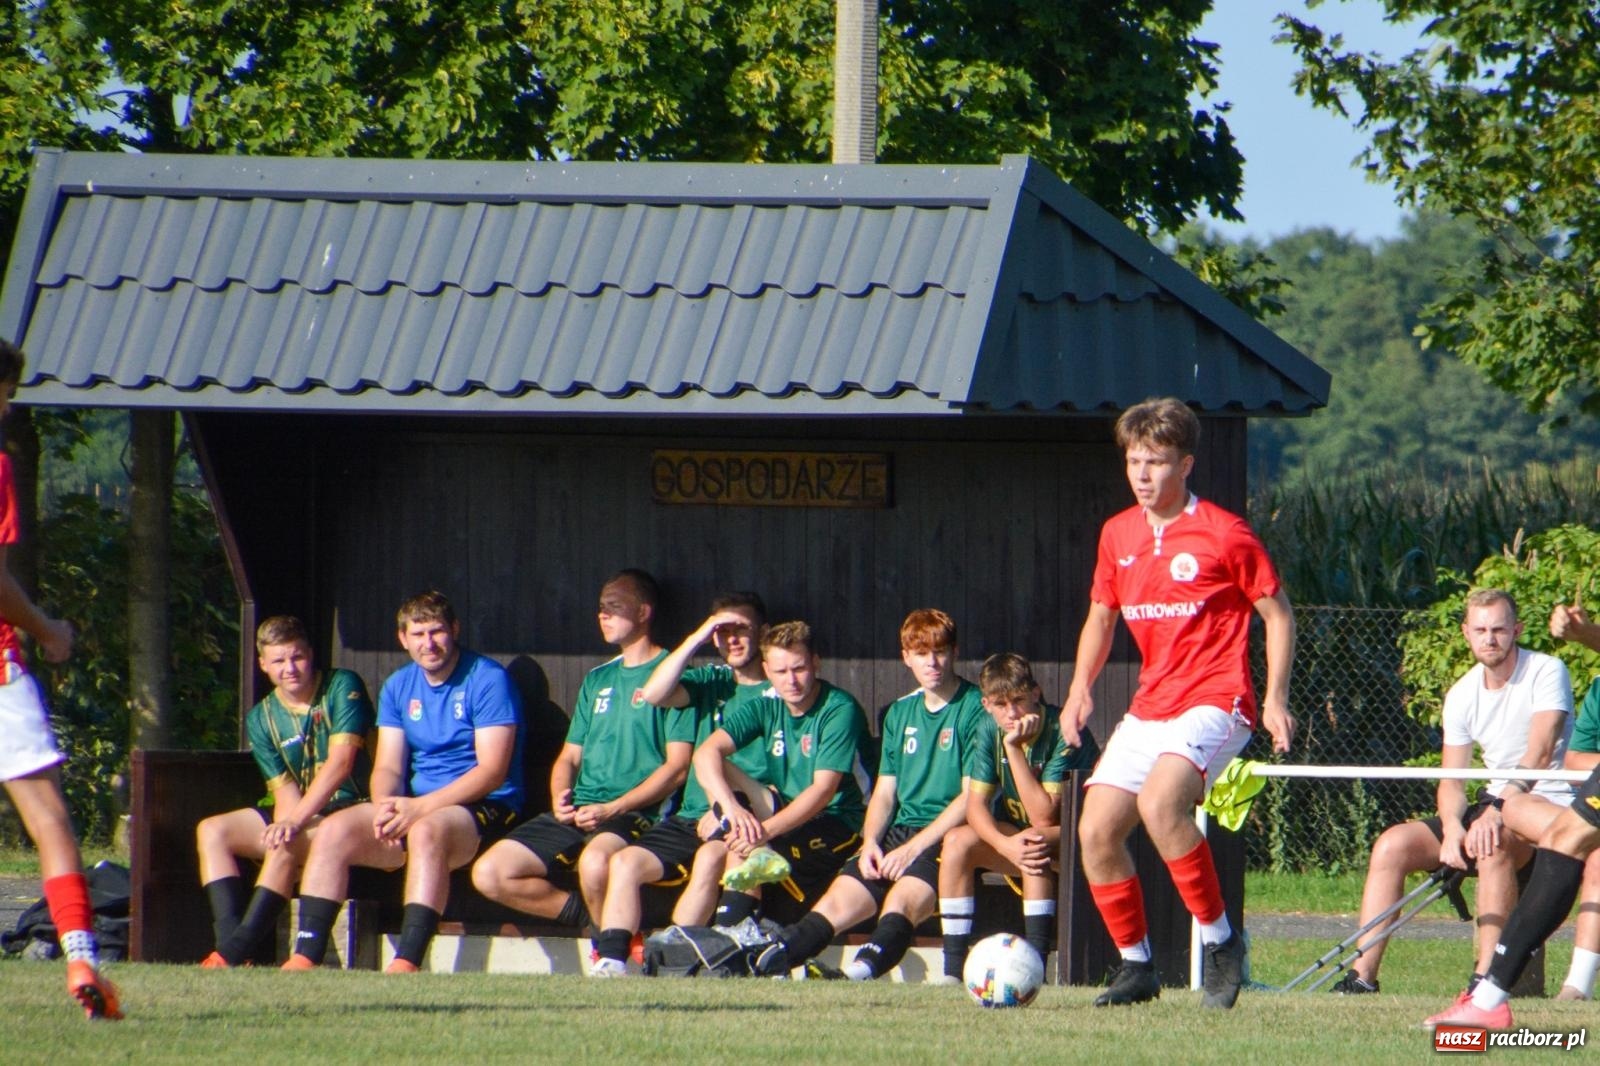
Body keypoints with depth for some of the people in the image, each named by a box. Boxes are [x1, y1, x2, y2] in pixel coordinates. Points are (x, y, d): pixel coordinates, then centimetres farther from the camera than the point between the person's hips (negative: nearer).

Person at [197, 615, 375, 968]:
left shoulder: (343, 688, -7)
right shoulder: (262, 720, 8)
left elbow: (341, 762, -19)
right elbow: (284, 790, 0)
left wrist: (295, 821, -28)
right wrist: (285, 822, -24)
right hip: (302, 817, 7)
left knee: (284, 845, -33)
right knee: (211, 831, -6)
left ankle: (232, 955, -32)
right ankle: (230, 945, -23)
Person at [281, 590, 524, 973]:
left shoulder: (487, 680, -7)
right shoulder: (399, 687, 13)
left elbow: (492, 770, -14)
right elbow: (388, 767, 9)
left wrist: (420, 807, -23)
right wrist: (386, 805, -16)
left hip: (485, 809, -6)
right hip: (415, 808, 6)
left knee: (426, 832, -38)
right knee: (332, 832, -15)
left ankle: (407, 963, -48)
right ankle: (306, 958, -20)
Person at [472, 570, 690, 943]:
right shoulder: (597, 680, 23)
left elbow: (677, 766, -7)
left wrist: (614, 808, -15)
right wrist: (560, 798, 1)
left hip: (635, 814, -7)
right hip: (577, 813, 7)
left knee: (595, 861, -41)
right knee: (489, 873, -11)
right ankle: (590, 913, 2)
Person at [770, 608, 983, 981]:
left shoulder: (976, 709, -4)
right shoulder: (900, 713, 18)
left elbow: (973, 797, -10)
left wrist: (914, 847, -15)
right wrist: (870, 843, -2)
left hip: (947, 838, -7)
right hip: (899, 834, 7)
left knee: (901, 898, -34)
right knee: (838, 899, -14)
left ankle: (864, 968, -60)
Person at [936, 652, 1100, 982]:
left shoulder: (1063, 732, -22)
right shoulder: (989, 729, -5)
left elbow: (1044, 818, -27)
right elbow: (976, 805, -9)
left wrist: (1014, 747, -30)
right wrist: (1005, 845, -30)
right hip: (1016, 831, 6)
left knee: (1035, 845, -36)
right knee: (957, 841, -18)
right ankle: (953, 969, -19)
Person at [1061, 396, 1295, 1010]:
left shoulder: (1224, 535, -7)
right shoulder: (1117, 535, 10)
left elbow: (1277, 613, -1)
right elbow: (1101, 616, 22)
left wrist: (1276, 700, -9)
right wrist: (1081, 688, 7)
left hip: (1214, 701, -7)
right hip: (1149, 706, 7)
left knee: (1159, 802, -31)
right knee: (1096, 831, -4)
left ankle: (1220, 940, -18)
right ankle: (1136, 965, 11)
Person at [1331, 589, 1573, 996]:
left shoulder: (1546, 673, -11)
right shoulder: (1462, 695, 7)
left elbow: (1540, 753, -24)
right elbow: (1451, 780, 4)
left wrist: (1498, 810, -36)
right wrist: (1452, 827, -18)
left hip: (1549, 805, -7)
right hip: (1497, 807, 7)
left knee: (1493, 841, -37)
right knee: (1392, 844, -9)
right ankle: (1362, 975, -12)